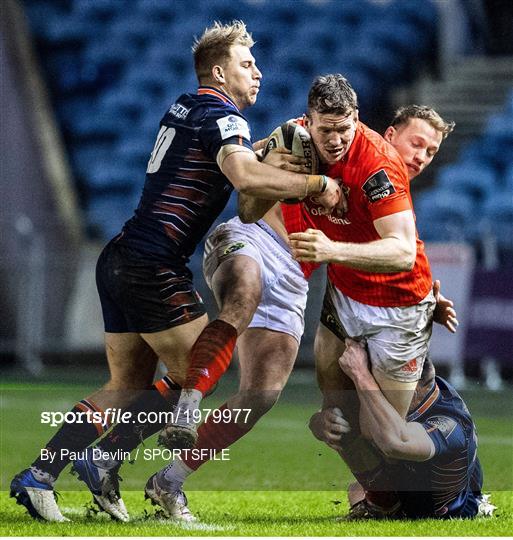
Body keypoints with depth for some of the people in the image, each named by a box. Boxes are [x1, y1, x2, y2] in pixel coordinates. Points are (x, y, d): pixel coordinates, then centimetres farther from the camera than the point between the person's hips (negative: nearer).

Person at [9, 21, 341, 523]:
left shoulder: (185, 107, 18)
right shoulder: (221, 115, -10)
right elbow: (245, 176, -29)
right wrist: (316, 184, -19)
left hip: (121, 258, 9)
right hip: (154, 268, -9)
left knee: (127, 388, 11)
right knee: (195, 378, -1)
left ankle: (37, 475, 5)